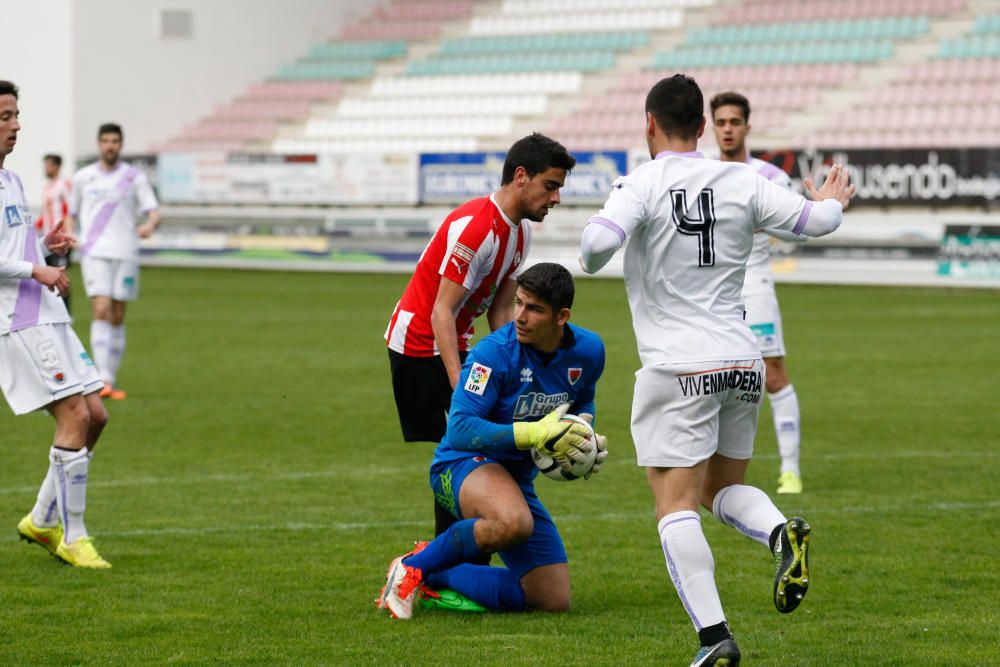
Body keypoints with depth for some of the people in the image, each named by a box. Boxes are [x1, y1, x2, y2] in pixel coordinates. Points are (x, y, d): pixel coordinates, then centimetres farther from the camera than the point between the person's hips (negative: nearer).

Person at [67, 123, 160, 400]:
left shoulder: (135, 178, 4)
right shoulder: (83, 177, 8)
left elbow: (154, 213, -2)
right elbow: (72, 214, 19)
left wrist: (149, 225, -26)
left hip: (125, 253, 1)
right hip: (95, 253, -1)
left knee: (117, 318, 5)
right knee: (101, 311, -16)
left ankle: (112, 380, 16)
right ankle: (104, 380, -24)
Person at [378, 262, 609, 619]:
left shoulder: (588, 350, -4)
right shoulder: (494, 352, -22)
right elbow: (460, 429, -29)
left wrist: (588, 442, -3)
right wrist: (535, 435, -37)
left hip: (517, 480, 7)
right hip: (462, 463, -7)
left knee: (554, 600, 3)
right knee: (514, 522, -42)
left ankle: (432, 577, 15)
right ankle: (414, 565, -18)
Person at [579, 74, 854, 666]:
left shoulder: (642, 185, -8)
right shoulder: (742, 183, 4)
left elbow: (598, 243, -23)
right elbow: (815, 221, 4)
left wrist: (591, 260, 1)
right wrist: (833, 203, 28)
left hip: (679, 369, -5)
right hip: (743, 362, 5)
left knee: (676, 506, -2)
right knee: (725, 490, 20)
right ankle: (783, 533, -13)